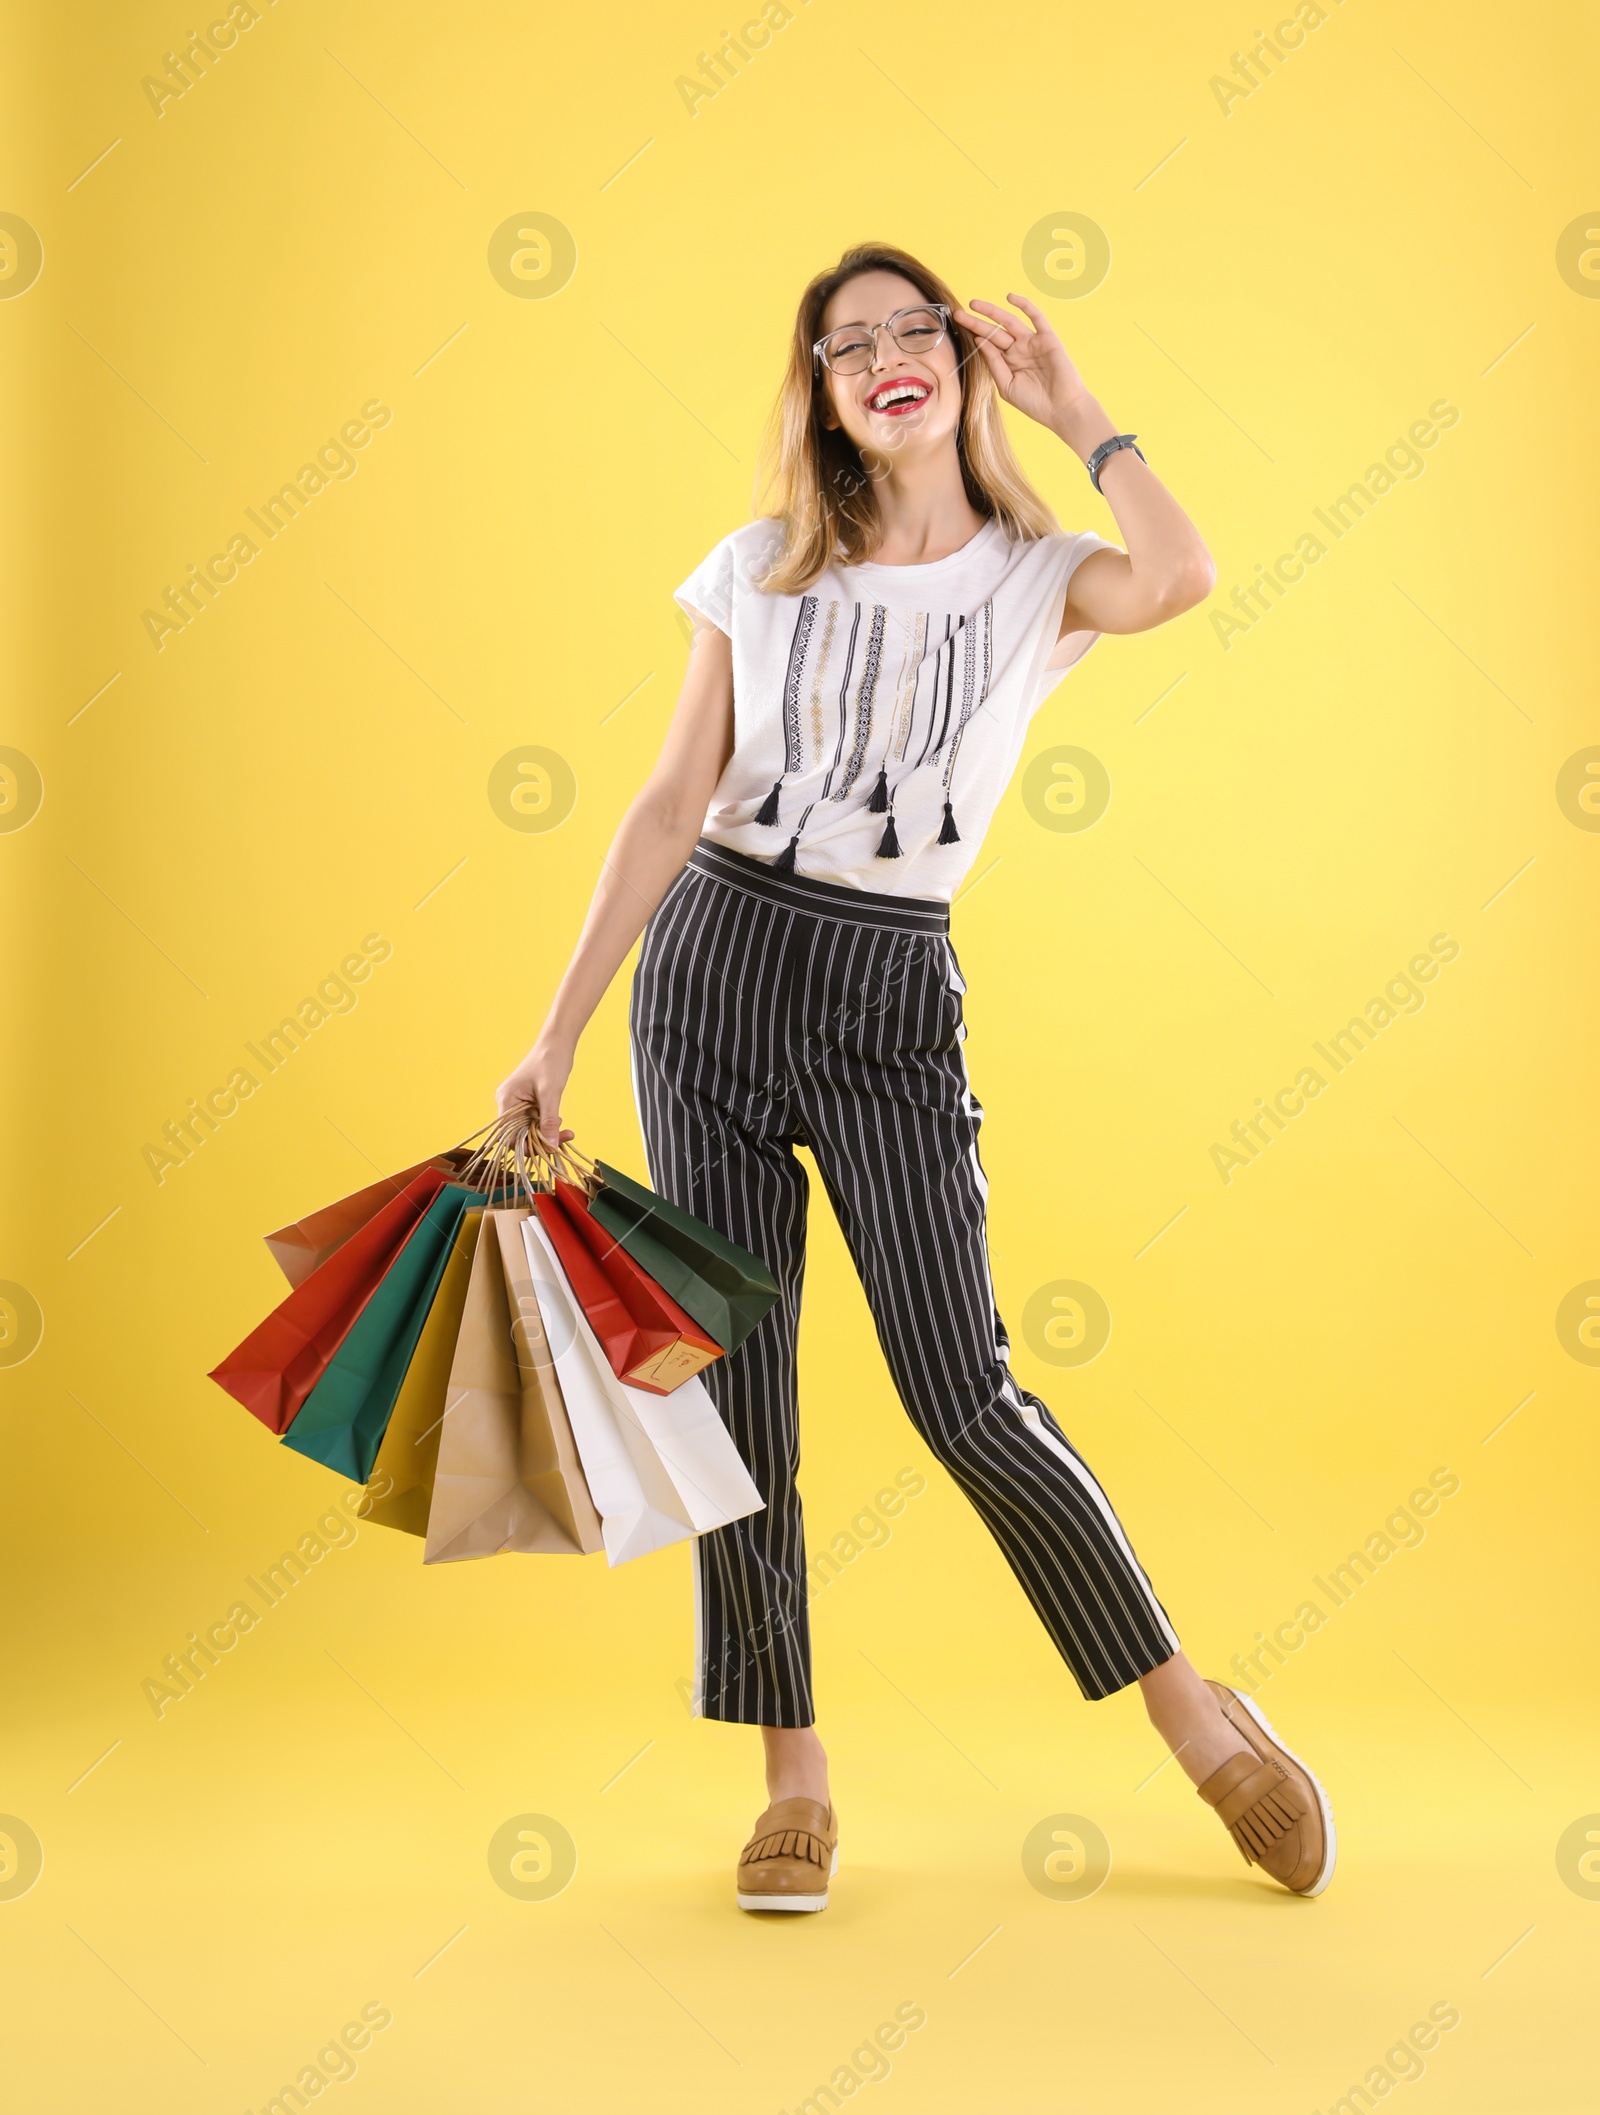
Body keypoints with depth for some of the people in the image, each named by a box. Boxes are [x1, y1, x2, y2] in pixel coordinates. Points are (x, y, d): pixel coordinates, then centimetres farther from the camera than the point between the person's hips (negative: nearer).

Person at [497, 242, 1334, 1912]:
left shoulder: (1033, 578, 3)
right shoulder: (762, 570, 6)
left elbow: (1182, 579, -21)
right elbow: (672, 806, 4)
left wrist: (1069, 406, -5)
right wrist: (559, 1033, -1)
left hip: (893, 995, -2)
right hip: (714, 964, 2)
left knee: (962, 1392, -7)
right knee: (731, 1387, 2)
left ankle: (1196, 1717, 12)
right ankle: (793, 1778, 16)